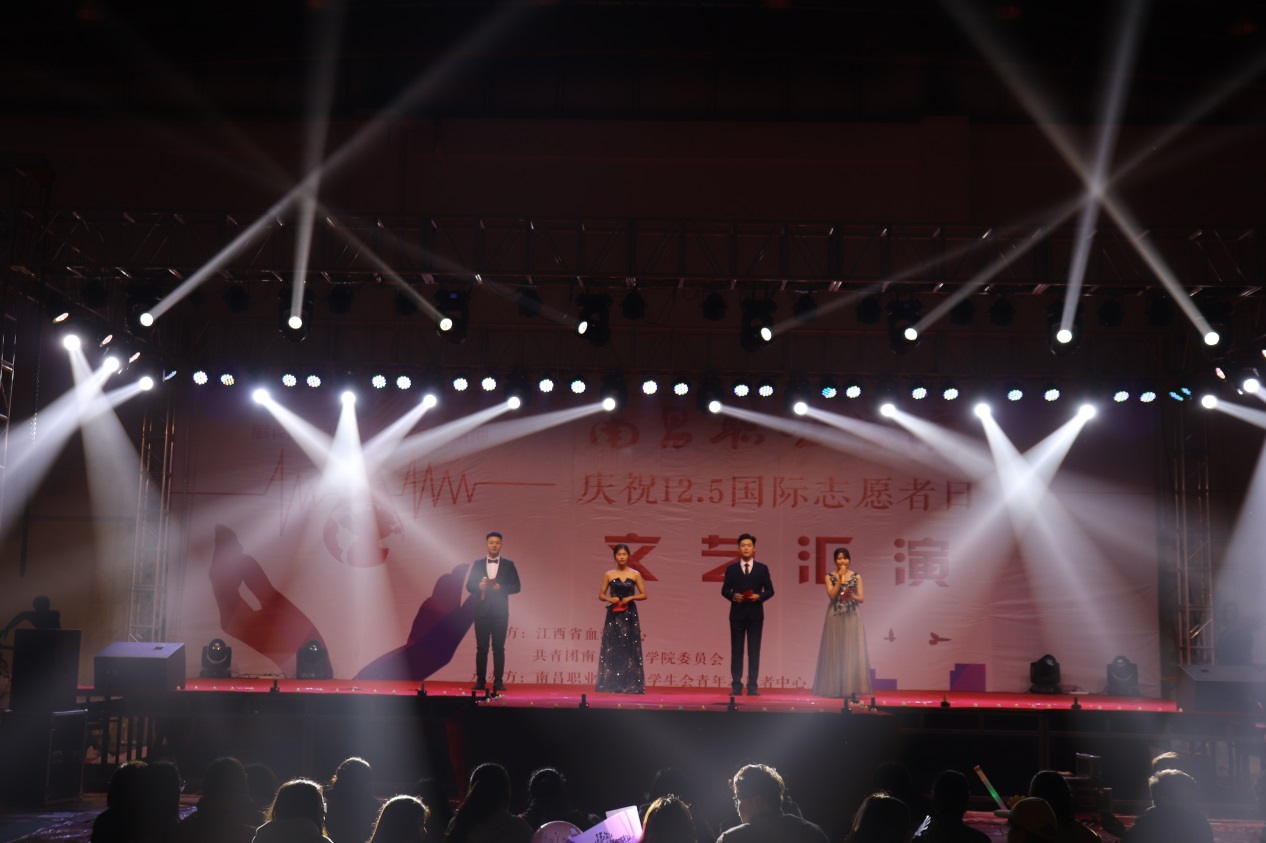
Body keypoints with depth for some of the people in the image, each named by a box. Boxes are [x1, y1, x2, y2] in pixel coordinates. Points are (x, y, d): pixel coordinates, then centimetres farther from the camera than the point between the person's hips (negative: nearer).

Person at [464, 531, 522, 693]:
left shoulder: (508, 564, 5)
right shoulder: (478, 564, 8)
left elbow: (516, 586, 2)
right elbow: (469, 585, 7)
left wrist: (501, 588, -15)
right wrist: (479, 586, -14)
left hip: (500, 612, -1)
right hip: (482, 611, 1)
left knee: (499, 648, 0)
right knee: (481, 647, 1)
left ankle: (498, 682, 2)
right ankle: (480, 681, 4)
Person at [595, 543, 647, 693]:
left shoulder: (635, 574, 4)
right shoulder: (609, 574, 5)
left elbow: (644, 595, 5)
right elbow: (601, 595, 8)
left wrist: (631, 597, -11)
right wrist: (610, 599, -11)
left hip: (630, 614, 0)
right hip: (614, 614, 0)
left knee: (629, 649, -2)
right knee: (612, 648, -3)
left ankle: (629, 685, 2)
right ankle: (611, 685, 2)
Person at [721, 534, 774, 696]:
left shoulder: (762, 568, 5)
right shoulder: (731, 568, 5)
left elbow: (770, 590, 5)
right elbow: (724, 590, 5)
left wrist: (759, 596, -14)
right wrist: (733, 596, -14)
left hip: (755, 614, 0)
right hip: (737, 614, 0)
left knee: (754, 650, 1)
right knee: (736, 650, 2)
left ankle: (752, 686, 4)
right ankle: (736, 686, 5)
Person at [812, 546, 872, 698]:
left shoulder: (856, 576, 7)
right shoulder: (830, 577, 5)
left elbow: (862, 597, 3)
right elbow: (832, 595, -7)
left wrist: (853, 596, -16)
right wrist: (840, 579, -11)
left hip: (852, 617, 1)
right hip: (835, 617, -1)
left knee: (853, 651, -3)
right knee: (835, 651, -1)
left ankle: (852, 688, 0)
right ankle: (835, 688, 2)